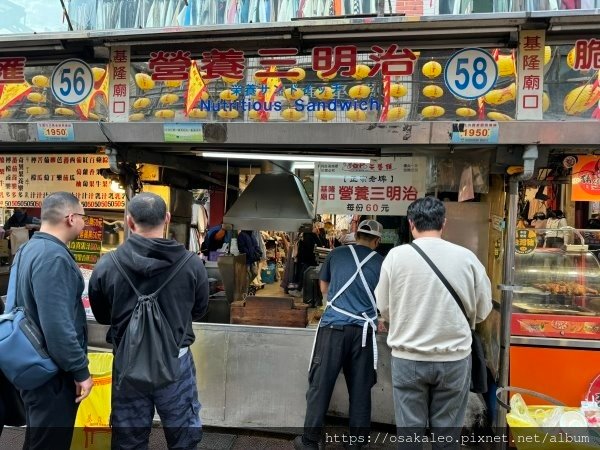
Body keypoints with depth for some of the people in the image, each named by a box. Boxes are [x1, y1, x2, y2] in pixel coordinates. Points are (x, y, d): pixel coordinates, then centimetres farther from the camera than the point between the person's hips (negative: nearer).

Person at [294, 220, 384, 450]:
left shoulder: (337, 254, 8)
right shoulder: (382, 263, 7)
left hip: (333, 326, -1)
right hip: (363, 329, 1)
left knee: (320, 385, 7)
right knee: (360, 389, 11)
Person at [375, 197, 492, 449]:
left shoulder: (396, 256, -8)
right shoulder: (466, 257, -6)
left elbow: (384, 308, 0)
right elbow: (483, 310, 4)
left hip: (408, 358, -1)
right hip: (454, 358, 1)